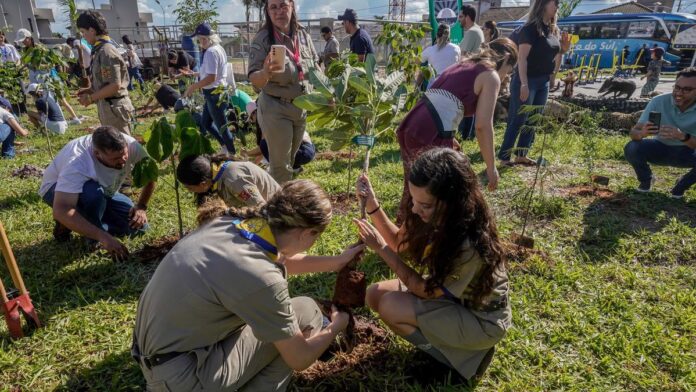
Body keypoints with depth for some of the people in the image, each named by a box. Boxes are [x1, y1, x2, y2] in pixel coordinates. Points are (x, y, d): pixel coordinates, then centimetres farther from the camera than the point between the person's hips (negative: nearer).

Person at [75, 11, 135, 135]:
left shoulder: (106, 51, -17)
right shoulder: (100, 50, 12)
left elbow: (115, 86, -22)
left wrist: (91, 98, -13)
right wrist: (90, 90, 9)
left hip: (114, 108, -10)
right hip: (108, 107, 10)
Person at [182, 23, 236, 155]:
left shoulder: (211, 52, -20)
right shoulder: (218, 48, 11)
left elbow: (211, 77, -26)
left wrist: (193, 87, -18)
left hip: (214, 94, -10)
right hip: (217, 92, 10)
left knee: (221, 126, 2)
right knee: (205, 123, 18)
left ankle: (232, 154, 15)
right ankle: (225, 147, 25)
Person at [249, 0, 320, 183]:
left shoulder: (303, 35, 0)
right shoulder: (263, 39, -15)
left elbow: (315, 66, 13)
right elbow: (254, 79, -22)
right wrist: (265, 74, -44)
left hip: (302, 107, 6)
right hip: (276, 109, -5)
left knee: (290, 159, 21)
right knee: (281, 164, 1)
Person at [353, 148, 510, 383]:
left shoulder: (469, 246, -38)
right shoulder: (440, 218, -17)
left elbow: (426, 291, -23)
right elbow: (400, 242, -1)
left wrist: (380, 248, -25)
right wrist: (372, 205, -15)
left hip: (482, 320, -7)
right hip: (449, 292, 7)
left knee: (390, 307, -22)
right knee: (375, 294, -3)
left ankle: (460, 353, -1)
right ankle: (444, 339, 9)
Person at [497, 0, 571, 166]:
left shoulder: (554, 30, 12)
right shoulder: (530, 28, -12)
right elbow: (522, 58, -18)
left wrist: (564, 49, 0)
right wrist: (523, 84, -24)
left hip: (544, 81, 8)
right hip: (527, 80, -8)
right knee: (518, 120, -6)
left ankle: (521, 155, 17)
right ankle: (504, 156, 1)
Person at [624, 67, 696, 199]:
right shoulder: (659, 101, -20)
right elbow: (634, 132, -25)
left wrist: (683, 136, -51)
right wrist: (642, 133, -49)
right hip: (661, 148, 0)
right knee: (631, 148, -29)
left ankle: (682, 185, 1)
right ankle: (646, 179, 4)